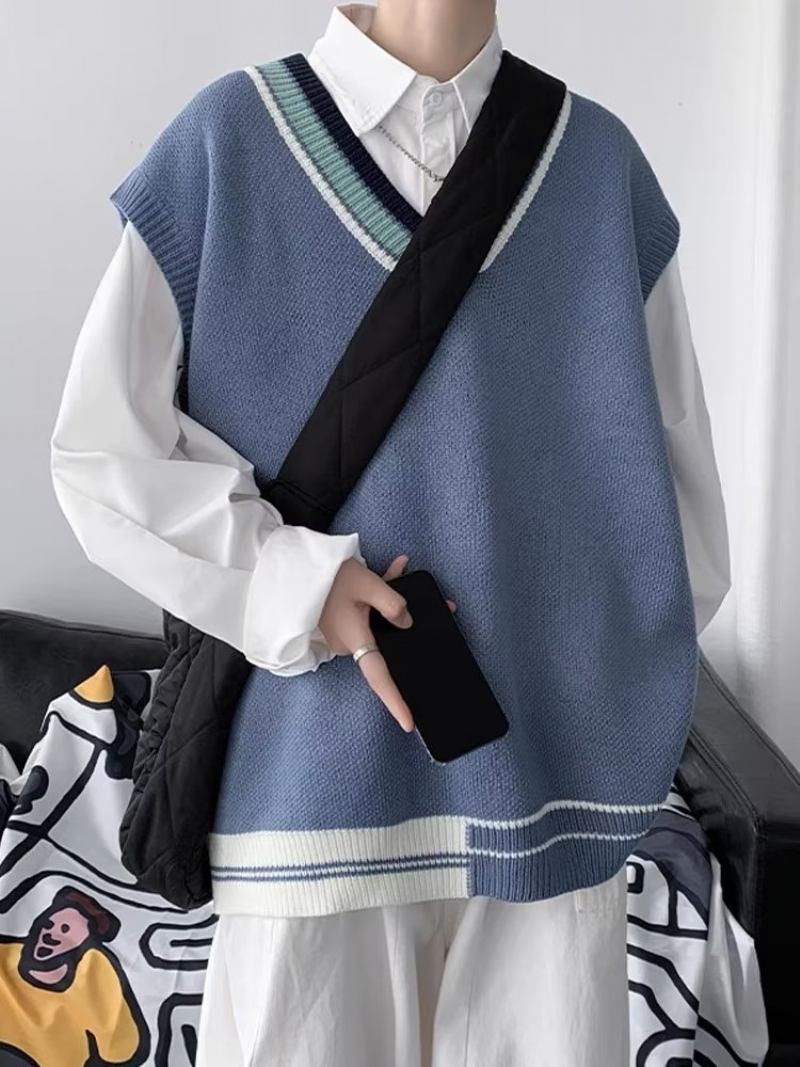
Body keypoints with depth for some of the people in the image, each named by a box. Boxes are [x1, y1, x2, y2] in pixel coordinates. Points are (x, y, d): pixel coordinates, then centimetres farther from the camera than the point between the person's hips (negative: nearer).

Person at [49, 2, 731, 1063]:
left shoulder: (598, 159, 6)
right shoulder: (228, 140, -1)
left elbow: (670, 452, 11)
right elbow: (105, 450, -1)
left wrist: (643, 680, 8)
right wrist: (302, 586, -14)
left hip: (549, 756, 3)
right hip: (317, 764, -2)